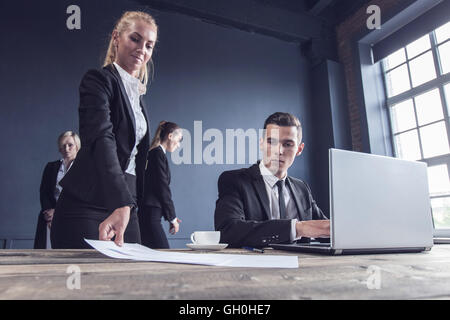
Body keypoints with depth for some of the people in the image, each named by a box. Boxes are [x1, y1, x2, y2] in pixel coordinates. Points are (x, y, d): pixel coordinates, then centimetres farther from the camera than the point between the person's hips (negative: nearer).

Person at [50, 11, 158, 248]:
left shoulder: (137, 94, 17)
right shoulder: (98, 80, -7)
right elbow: (101, 140, -24)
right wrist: (121, 203, -37)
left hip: (125, 202, 7)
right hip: (87, 204, -7)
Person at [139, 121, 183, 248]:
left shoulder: (154, 153, 18)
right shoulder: (158, 154, -9)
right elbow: (163, 188, -12)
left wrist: (171, 216, 15)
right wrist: (172, 217, -4)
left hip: (149, 214, 10)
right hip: (150, 214, -10)